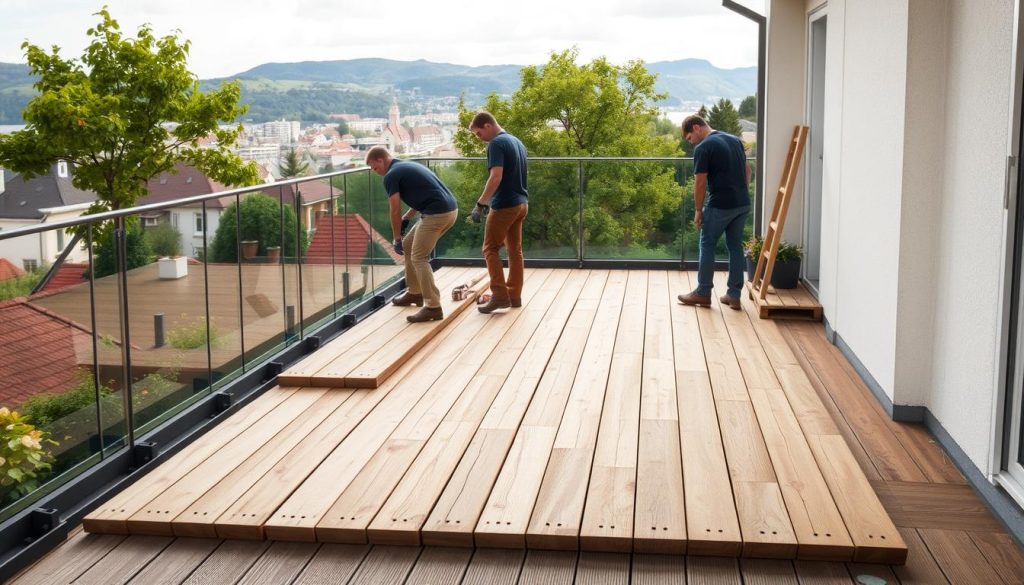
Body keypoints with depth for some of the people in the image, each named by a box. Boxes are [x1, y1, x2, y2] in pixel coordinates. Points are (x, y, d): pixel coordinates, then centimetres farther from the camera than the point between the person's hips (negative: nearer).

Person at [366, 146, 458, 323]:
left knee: (419, 258, -6)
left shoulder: (391, 175, -4)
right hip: (450, 210, 9)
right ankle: (415, 293, 30)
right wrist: (406, 218, 28)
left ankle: (433, 307, -10)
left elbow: (395, 211, -2)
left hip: (437, 214, -9)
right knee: (409, 246, 21)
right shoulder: (407, 166, 24)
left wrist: (397, 239, 9)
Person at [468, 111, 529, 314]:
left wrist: (480, 204, -21)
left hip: (505, 205, -9)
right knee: (515, 250, 12)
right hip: (521, 203, 9)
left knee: (490, 249, -1)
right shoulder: (517, 142, 15)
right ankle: (514, 295, 16)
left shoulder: (496, 144, -14)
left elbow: (496, 177, -24)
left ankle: (500, 295, -8)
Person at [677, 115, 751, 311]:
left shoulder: (703, 148, -11)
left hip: (720, 205, -7)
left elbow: (700, 182, -12)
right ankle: (734, 295, 12)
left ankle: (703, 293, 12)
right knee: (735, 246, 12)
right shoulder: (735, 140, 13)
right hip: (743, 204, 7)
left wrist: (698, 210, -3)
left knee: (707, 246, 7)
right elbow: (747, 170, 19)